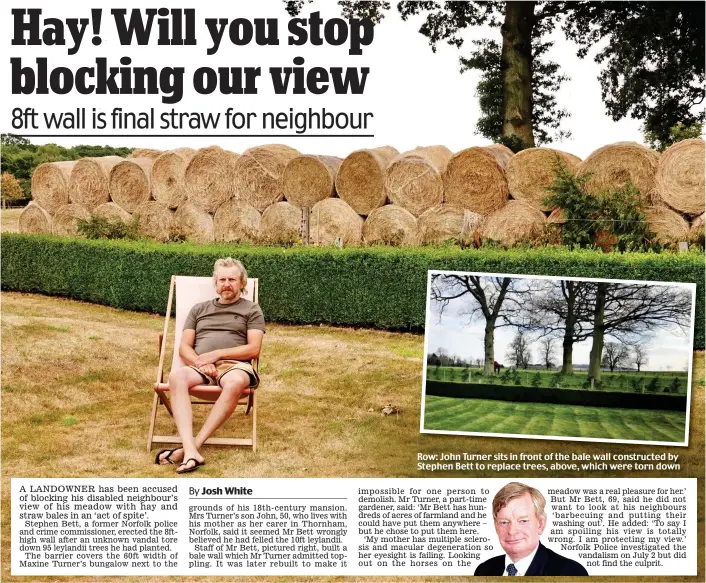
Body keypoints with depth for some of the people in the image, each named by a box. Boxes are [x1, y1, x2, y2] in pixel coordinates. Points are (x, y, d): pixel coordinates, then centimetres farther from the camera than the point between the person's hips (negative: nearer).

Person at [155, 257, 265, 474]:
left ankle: (192, 446, -39)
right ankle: (191, 453, -46)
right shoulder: (199, 309, 26)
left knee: (235, 383, -40)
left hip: (234, 365, -2)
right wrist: (200, 362, -6)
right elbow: (184, 348, 17)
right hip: (200, 366, 2)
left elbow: (253, 349, 4)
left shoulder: (251, 310, 17)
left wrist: (217, 354, -8)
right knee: (176, 377, -34)